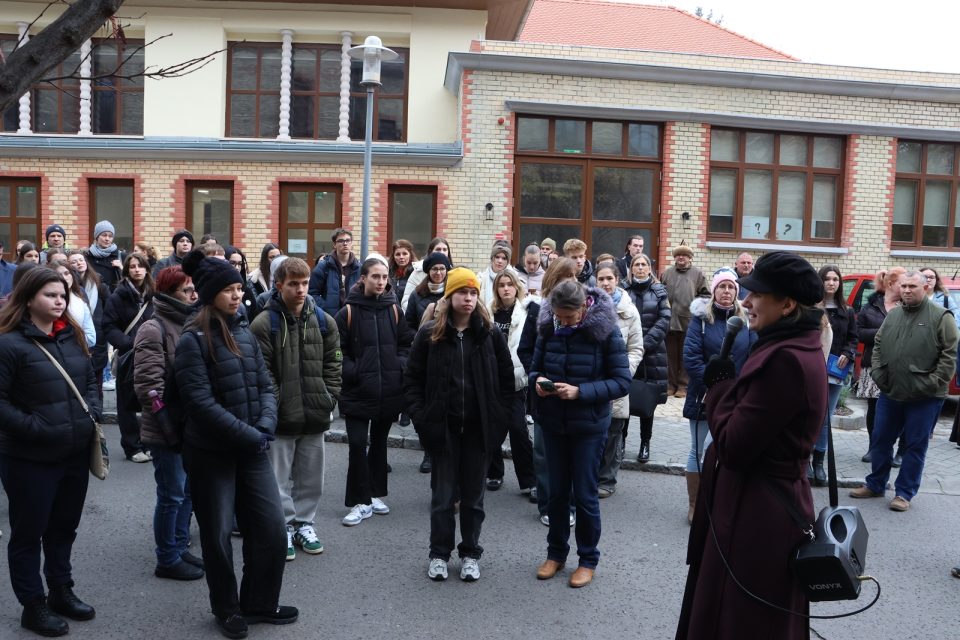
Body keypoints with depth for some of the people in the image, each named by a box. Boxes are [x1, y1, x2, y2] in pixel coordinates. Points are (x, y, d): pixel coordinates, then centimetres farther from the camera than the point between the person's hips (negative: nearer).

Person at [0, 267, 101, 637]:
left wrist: (92, 411, 1)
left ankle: (61, 592, 37)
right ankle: (33, 605, 26)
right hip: (30, 458, -6)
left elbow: (90, 379, 16)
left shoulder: (73, 336, 7)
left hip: (75, 453, 6)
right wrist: (33, 426, -21)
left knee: (64, 527, 20)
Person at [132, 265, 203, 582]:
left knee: (188, 489, 16)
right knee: (172, 494, 1)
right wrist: (167, 423, -22)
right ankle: (168, 560, 15)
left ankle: (179, 547, 30)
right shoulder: (154, 329, -13)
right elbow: (148, 384, -19)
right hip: (167, 429, -8)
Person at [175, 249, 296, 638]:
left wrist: (265, 427, -11)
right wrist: (249, 436, -19)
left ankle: (259, 604, 27)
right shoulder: (192, 340, -12)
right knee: (218, 534, 9)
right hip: (211, 452, -5)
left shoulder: (244, 332, 7)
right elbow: (200, 402, -19)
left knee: (271, 527, 7)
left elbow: (265, 386, 7)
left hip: (252, 449, 6)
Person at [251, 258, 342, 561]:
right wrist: (275, 406, -12)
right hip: (281, 418, -4)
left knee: (311, 477, 14)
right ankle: (284, 527, 21)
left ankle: (304, 523, 30)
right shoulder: (264, 324, -7)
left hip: (315, 416, 4)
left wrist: (328, 399, 1)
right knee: (280, 478, 6)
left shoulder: (324, 321, 5)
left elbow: (333, 365, 8)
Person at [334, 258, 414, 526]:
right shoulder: (348, 312, -6)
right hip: (357, 391, -3)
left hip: (388, 391, 3)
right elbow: (337, 350, -4)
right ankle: (360, 502, 8)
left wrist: (400, 364, -3)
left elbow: (408, 342, 11)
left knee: (379, 442, 16)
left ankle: (375, 494, 30)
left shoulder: (394, 310, 4)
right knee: (357, 445, -5)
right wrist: (352, 371, -15)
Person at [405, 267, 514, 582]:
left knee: (473, 495, 12)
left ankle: (470, 554, 26)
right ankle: (439, 553, 25)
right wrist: (420, 416, -6)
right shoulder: (430, 333, -2)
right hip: (443, 426, -1)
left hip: (479, 427, 1)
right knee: (443, 495, 9)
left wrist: (499, 415, -2)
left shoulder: (490, 333, 0)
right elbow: (412, 378, 2)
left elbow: (506, 378, 4)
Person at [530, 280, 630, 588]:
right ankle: (556, 552, 33)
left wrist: (581, 392, -25)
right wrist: (538, 380, -15)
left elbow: (622, 382, -14)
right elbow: (535, 366, 8)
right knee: (557, 492, 15)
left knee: (585, 494, 7)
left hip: (589, 426, -3)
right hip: (553, 423, 4)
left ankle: (588, 559, 27)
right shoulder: (548, 328, -4)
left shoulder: (605, 331, -15)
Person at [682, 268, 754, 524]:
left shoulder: (746, 320, 4)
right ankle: (694, 505, 20)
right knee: (698, 452, 7)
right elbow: (691, 358, -11)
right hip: (704, 397, -2)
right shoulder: (701, 318, -4)